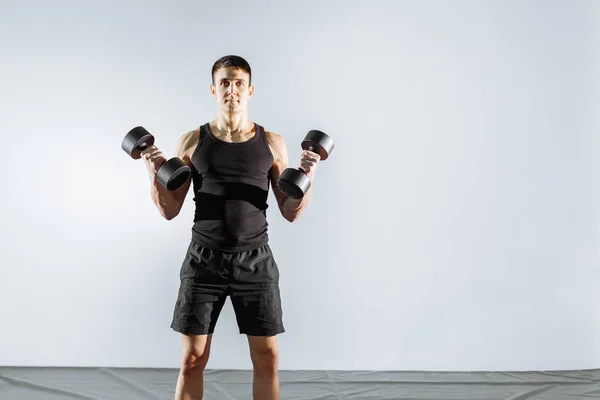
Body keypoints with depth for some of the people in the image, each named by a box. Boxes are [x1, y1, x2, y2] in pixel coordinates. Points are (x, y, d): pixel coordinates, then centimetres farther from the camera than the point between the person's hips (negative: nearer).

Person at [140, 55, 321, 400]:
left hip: (255, 260, 0)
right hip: (205, 259, 0)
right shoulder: (192, 141, 3)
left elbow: (291, 213, 4)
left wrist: (308, 178, -12)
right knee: (192, 359, 3)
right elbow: (170, 211, 4)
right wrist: (156, 177, -13)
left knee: (267, 358, 3)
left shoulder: (272, 143, 3)